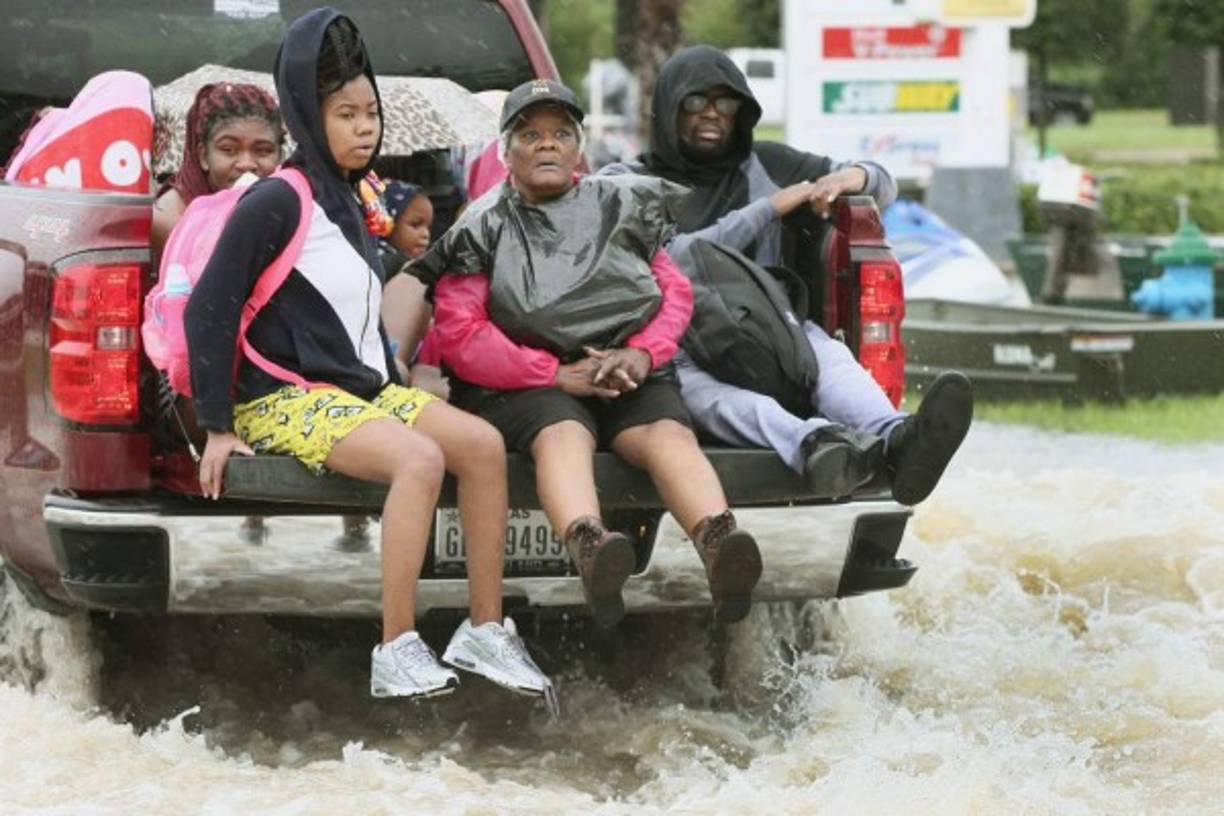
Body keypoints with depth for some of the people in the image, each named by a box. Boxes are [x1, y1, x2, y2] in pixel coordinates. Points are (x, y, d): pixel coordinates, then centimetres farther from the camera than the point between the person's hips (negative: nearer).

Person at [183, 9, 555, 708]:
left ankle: (485, 631, -7)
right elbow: (209, 313, -13)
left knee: (483, 443, -12)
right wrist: (218, 427, -14)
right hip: (286, 399, -8)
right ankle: (397, 655, -32)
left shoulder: (351, 202, 15)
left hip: (361, 388, 8)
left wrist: (395, 387, 16)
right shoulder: (275, 203, -12)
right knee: (419, 458, -31)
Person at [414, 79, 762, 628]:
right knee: (564, 435, -37)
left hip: (629, 378, 3)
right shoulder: (485, 227, 11)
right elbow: (458, 335, 0)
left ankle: (718, 542, -61)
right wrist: (558, 374, -12)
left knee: (667, 434, -30)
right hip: (527, 384, -3)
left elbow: (675, 290, 16)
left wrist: (642, 354, -7)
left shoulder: (620, 207, 21)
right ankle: (588, 547, -70)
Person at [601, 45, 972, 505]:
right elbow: (669, 259, -5)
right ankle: (814, 444, -72)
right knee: (702, 381, -41)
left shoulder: (767, 165, 25)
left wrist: (853, 176, 1)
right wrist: (771, 208, -3)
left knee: (823, 351, -34)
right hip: (676, 344, -3)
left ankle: (896, 440, -67)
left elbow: (884, 187, 27)